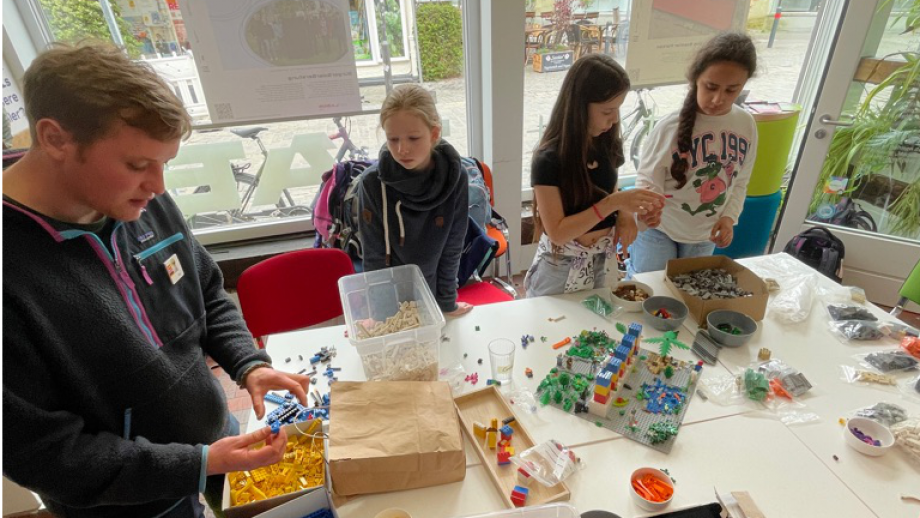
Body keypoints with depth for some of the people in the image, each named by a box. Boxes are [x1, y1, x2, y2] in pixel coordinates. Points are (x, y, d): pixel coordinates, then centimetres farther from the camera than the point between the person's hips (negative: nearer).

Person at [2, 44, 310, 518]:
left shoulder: (148, 207, -11)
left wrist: (248, 365, -12)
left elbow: (209, 297, 3)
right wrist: (197, 466, -25)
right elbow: (40, 451, -23)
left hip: (218, 434, 5)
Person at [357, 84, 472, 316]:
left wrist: (447, 303, -4)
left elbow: (451, 249, -9)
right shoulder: (372, 183, -20)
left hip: (431, 295, 1)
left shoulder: (455, 178, -16)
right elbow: (374, 257, -13)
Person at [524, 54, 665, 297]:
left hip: (603, 261, 6)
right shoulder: (549, 159, -23)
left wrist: (625, 213, -9)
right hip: (561, 267, -5)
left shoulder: (608, 144, -4)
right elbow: (557, 232, -24)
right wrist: (613, 203, -30)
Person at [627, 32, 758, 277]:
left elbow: (740, 181, 6)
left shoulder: (745, 124, -6)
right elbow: (647, 180, -17)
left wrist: (729, 216, -8)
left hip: (705, 234, 5)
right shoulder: (671, 126, -22)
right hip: (659, 229, -4)